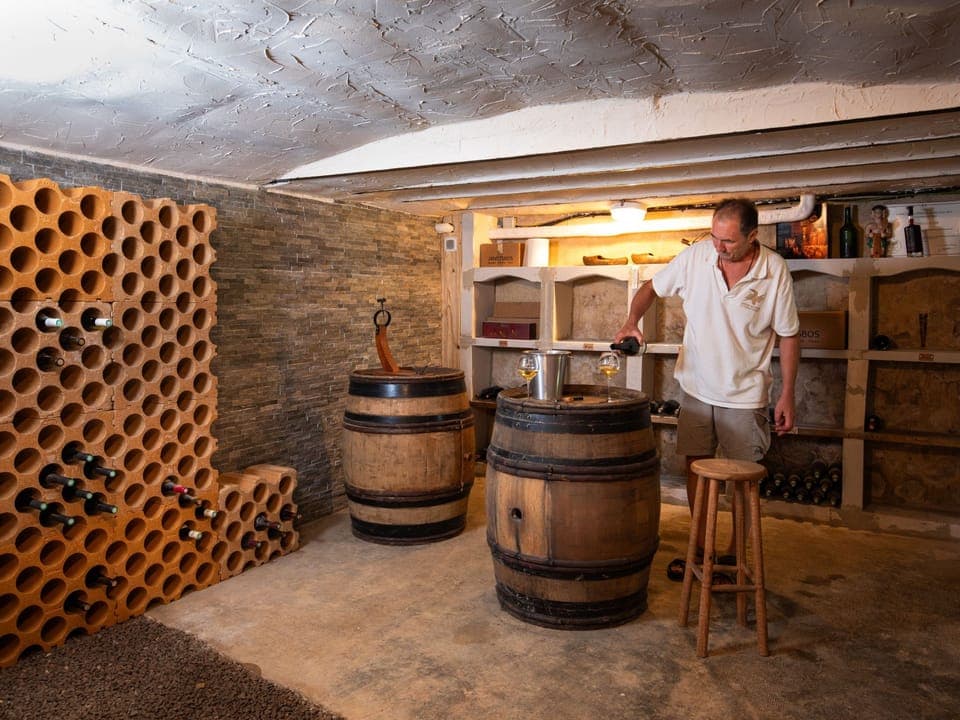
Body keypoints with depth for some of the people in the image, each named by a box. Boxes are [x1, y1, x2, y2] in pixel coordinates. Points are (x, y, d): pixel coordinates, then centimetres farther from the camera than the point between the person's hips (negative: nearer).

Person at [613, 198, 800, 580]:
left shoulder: (774, 271, -14)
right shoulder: (695, 256, -10)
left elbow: (788, 334, -5)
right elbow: (652, 287, 4)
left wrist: (787, 394, -6)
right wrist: (632, 319, -16)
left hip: (745, 394, -2)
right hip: (697, 388, 2)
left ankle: (735, 553, 26)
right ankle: (701, 548, 26)